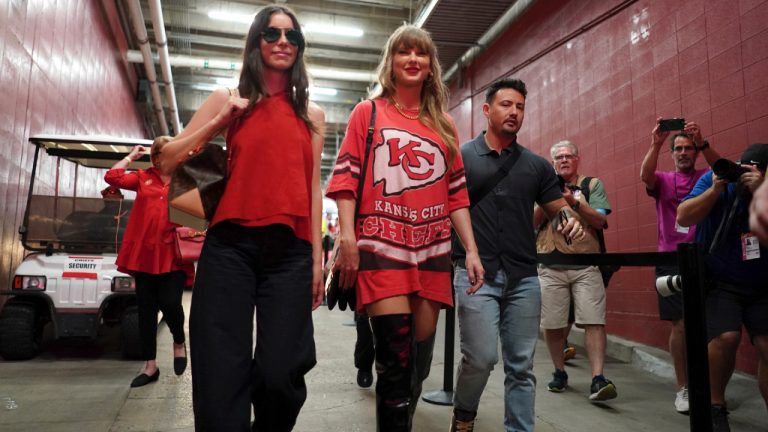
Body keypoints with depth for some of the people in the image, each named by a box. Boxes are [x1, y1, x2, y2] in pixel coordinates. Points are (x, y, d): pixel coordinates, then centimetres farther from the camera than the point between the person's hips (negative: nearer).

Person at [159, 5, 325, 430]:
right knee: (221, 374, -2)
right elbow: (169, 157, 9)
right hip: (230, 245, -1)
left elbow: (313, 188, 12)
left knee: (280, 374, -3)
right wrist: (221, 120, -4)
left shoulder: (311, 114, 15)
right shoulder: (227, 100, 11)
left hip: (290, 251, 1)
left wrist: (317, 257, 7)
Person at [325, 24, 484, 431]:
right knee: (396, 360, -11)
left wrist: (471, 249, 8)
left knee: (420, 359, 9)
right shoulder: (368, 112, 8)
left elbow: (456, 192, 16)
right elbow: (346, 177, 0)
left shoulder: (443, 123, 17)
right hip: (381, 247, -4)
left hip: (432, 251, 4)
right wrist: (347, 236, -12)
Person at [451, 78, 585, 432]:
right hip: (476, 274, -3)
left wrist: (570, 219, -9)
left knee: (521, 365, 8)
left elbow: (558, 208, 14)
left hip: (524, 276, 4)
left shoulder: (537, 165, 12)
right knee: (481, 357, -8)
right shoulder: (460, 157, 2)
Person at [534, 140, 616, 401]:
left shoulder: (592, 185, 10)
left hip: (586, 265, -1)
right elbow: (532, 222, 4)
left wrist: (575, 203, -15)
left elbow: (600, 221, -1)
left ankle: (598, 380, -8)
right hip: (551, 266, 1)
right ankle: (559, 373, 21)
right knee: (552, 324, 4)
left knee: (594, 321, -10)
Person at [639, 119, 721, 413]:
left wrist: (702, 142, -26)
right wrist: (656, 143, -25)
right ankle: (683, 388, 10)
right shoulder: (663, 180, 10)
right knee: (679, 326, 0)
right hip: (671, 260, 0)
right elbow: (645, 176, -12)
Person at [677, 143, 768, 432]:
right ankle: (715, 405, -1)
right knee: (726, 337, -21)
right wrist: (716, 188, -25)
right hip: (718, 282, -2)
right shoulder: (714, 179, -7)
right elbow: (683, 218, -16)